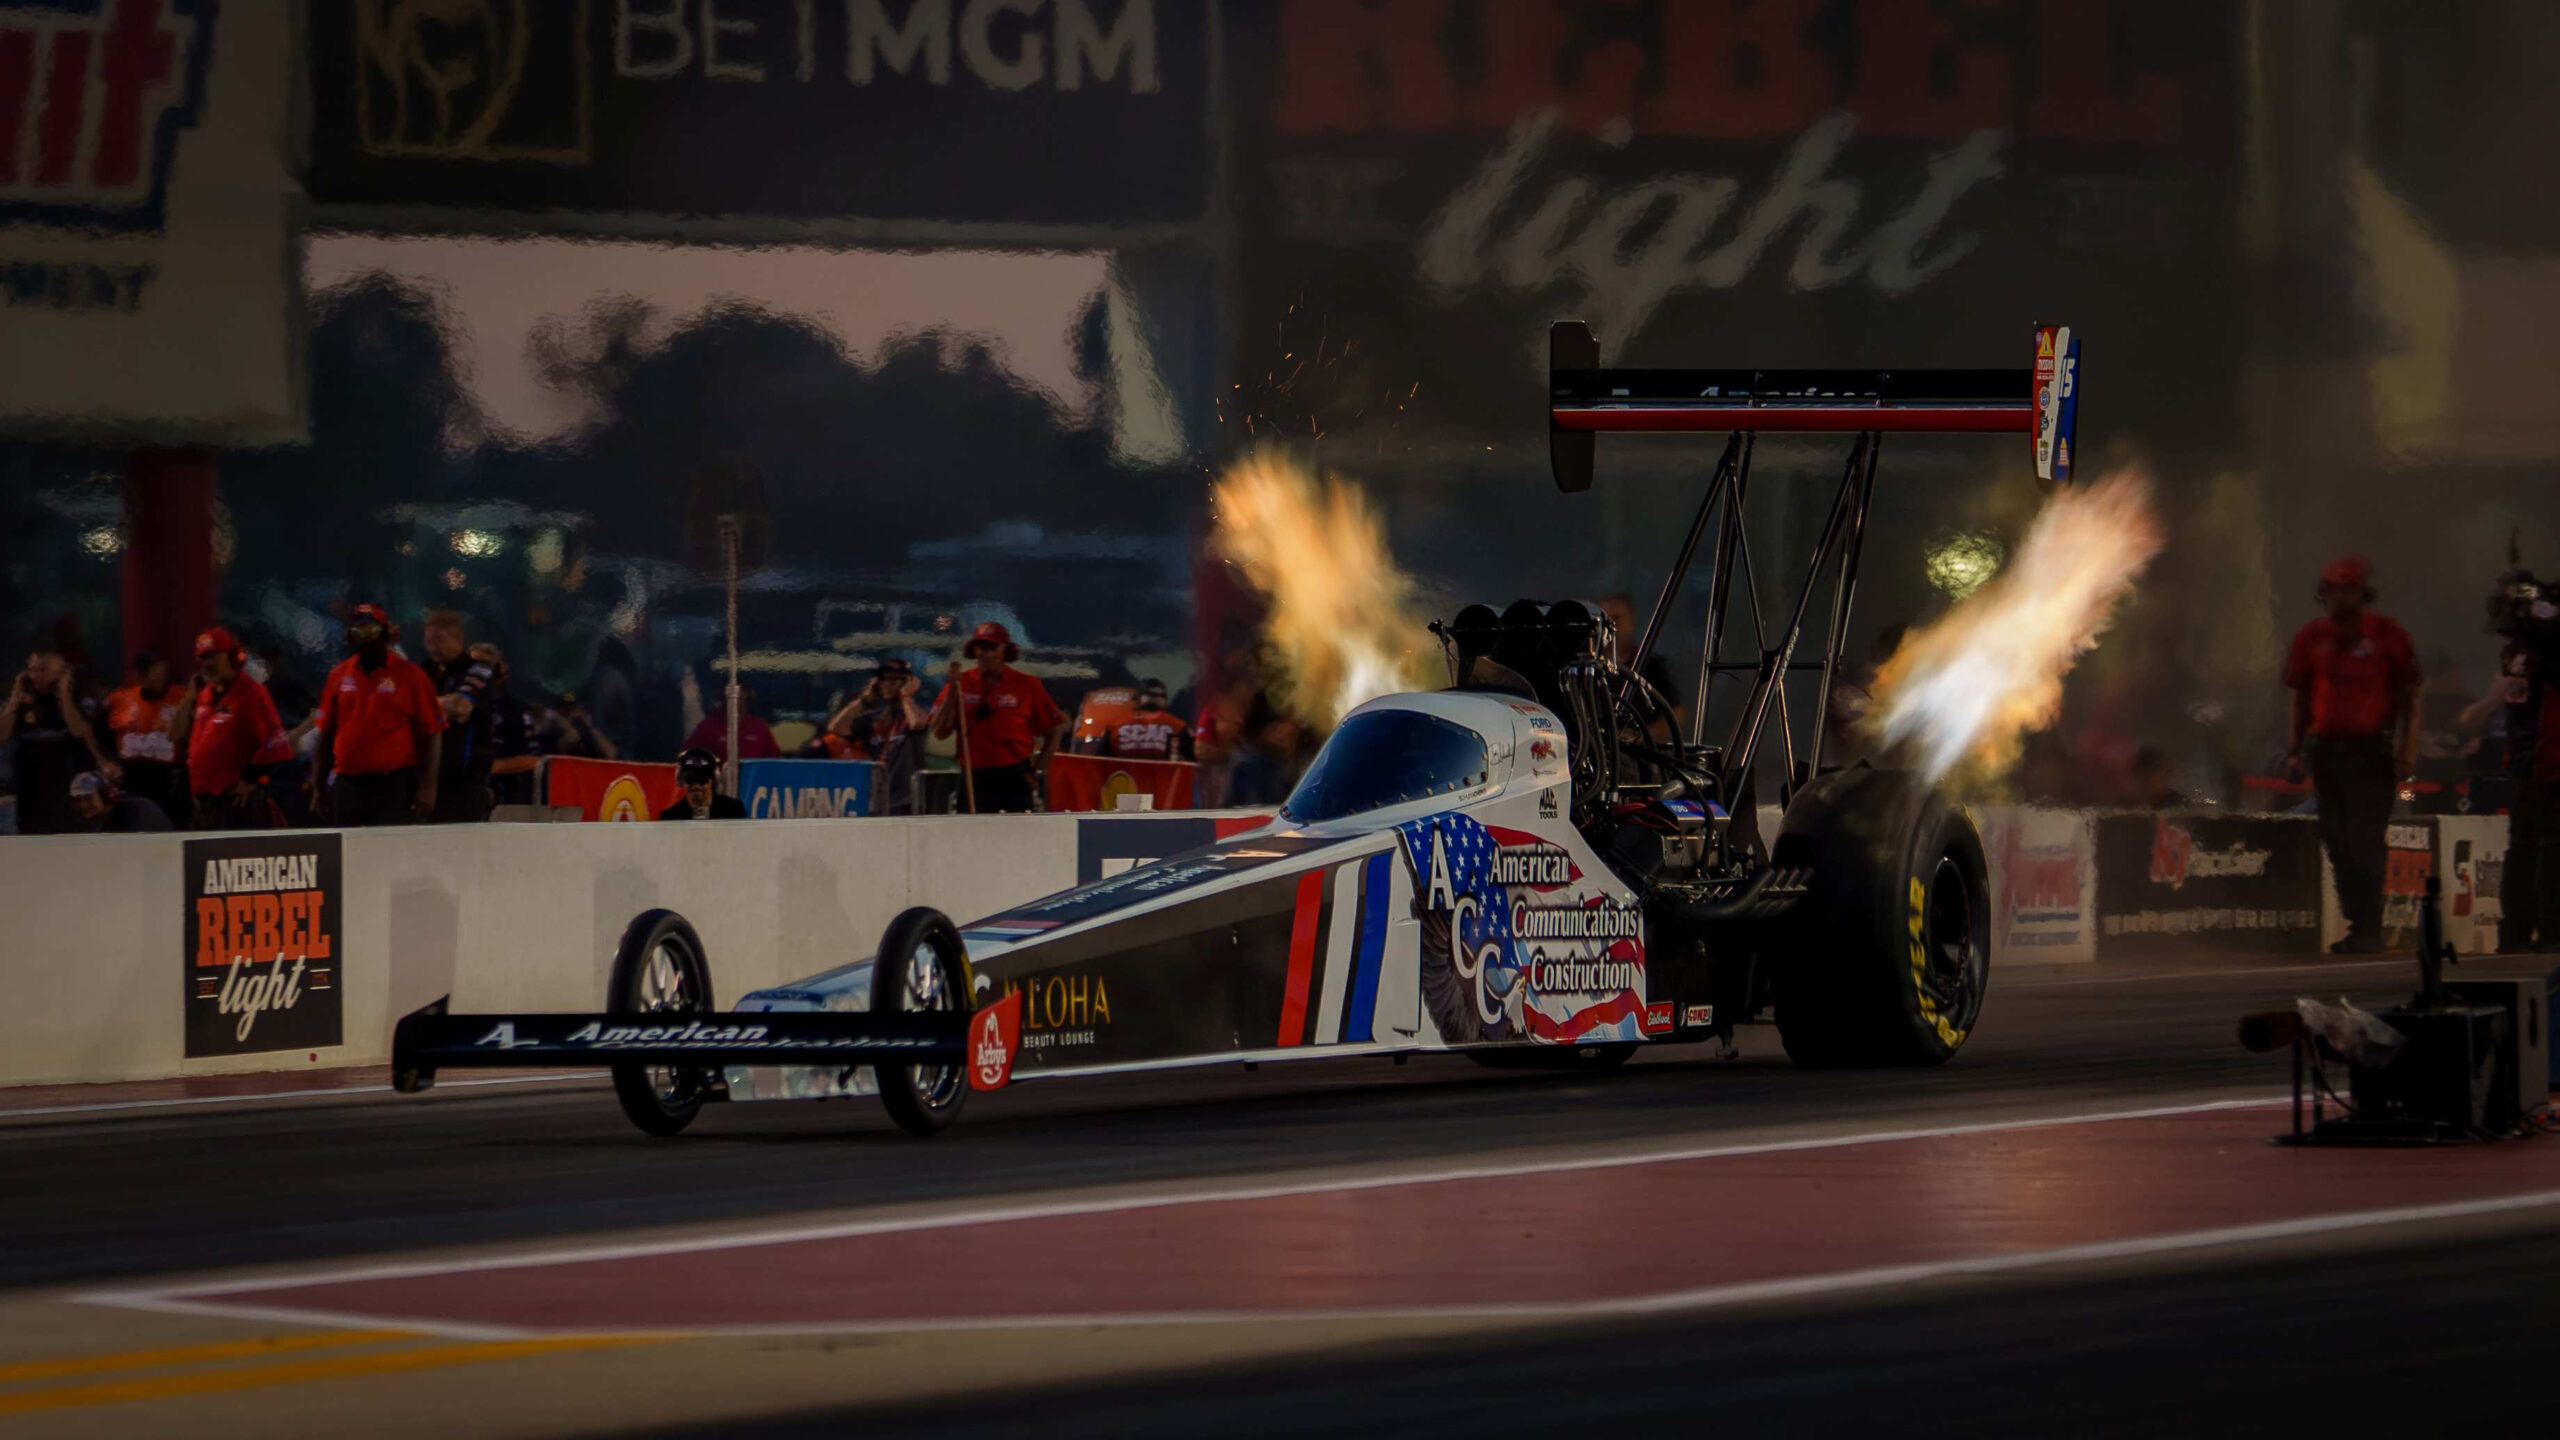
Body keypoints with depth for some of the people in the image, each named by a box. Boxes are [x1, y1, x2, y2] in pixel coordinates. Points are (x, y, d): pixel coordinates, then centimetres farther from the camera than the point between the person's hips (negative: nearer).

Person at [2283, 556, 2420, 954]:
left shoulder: (2387, 636, -3)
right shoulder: (2311, 638, 9)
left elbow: (2409, 696, 1)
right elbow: (2301, 697, 17)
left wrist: (2408, 749, -7)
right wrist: (2296, 750, 13)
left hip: (2371, 752, -5)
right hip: (2326, 751, 5)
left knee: (2365, 842, -10)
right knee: (2337, 842, 6)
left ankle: (2369, 930, -8)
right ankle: (2356, 924, 14)